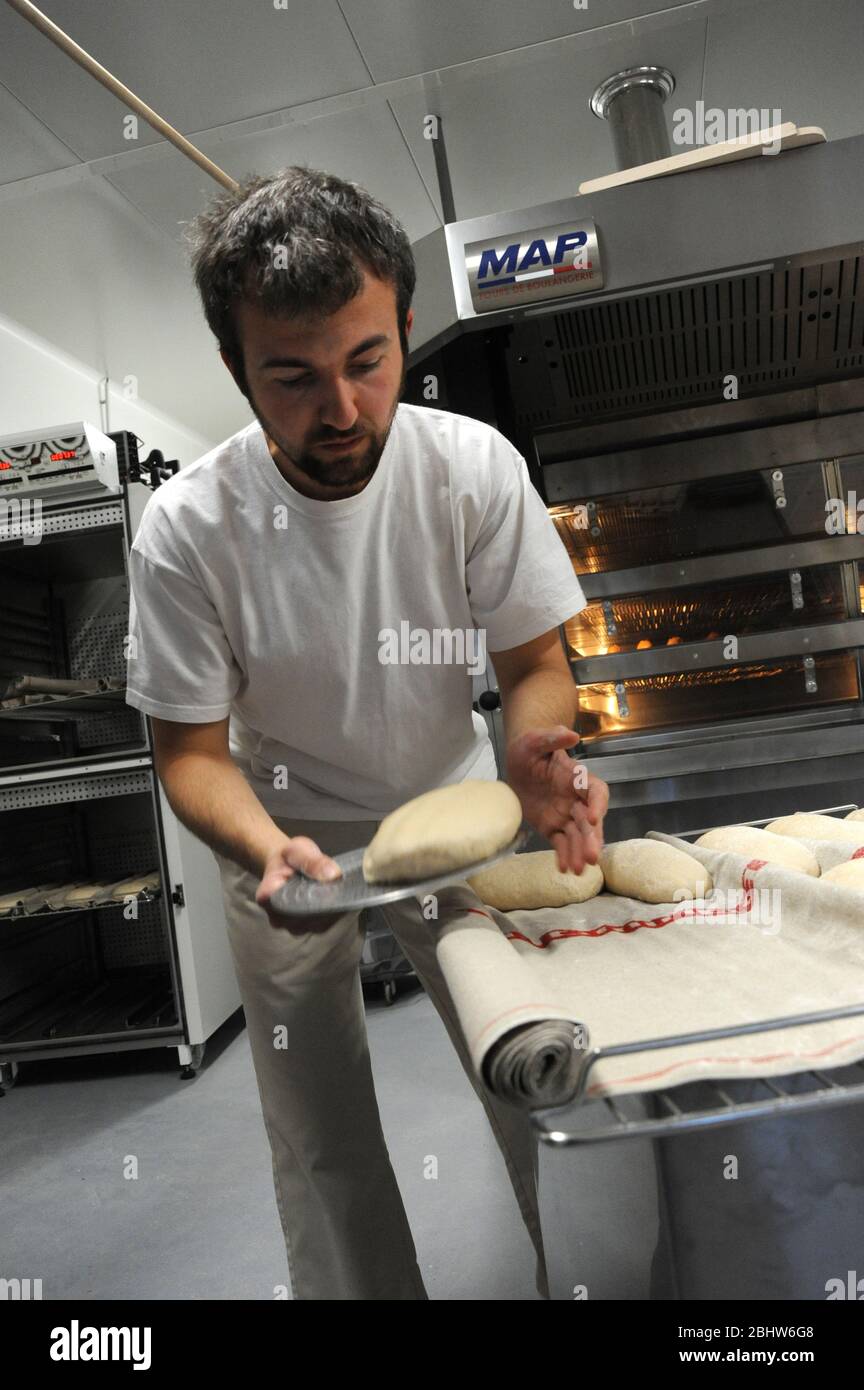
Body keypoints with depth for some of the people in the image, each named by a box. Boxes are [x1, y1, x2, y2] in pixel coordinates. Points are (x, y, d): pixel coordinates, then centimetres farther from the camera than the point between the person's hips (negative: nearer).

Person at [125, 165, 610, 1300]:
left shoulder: (475, 466, -19)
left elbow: (534, 664, -12)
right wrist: (268, 851, -35)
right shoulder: (186, 530, -22)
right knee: (323, 1146, 11)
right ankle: (361, 1294, 40)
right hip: (287, 835, 0)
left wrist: (538, 754, -35)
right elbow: (192, 750, -15)